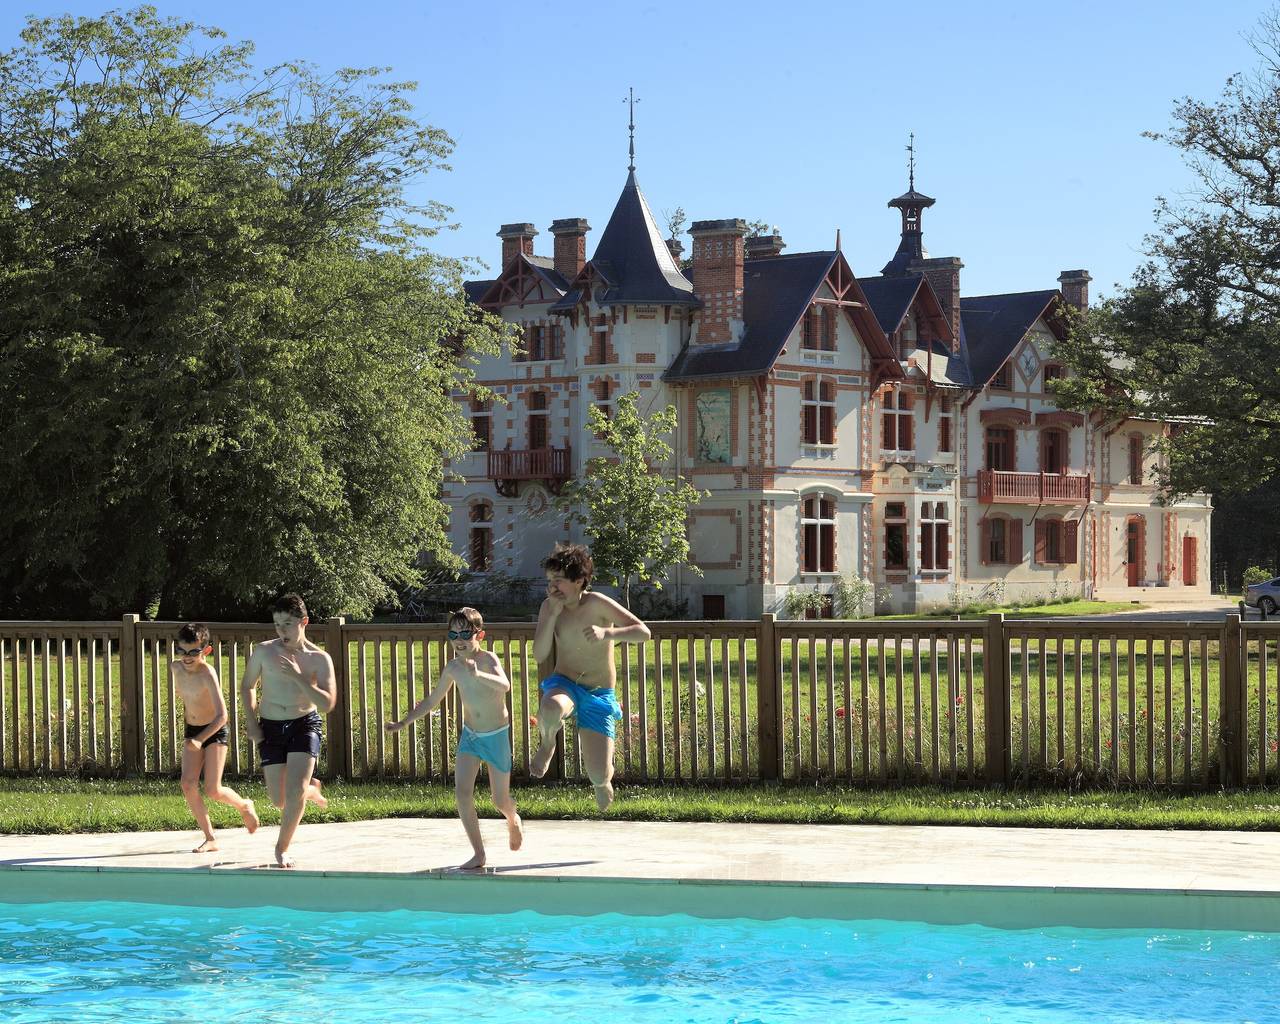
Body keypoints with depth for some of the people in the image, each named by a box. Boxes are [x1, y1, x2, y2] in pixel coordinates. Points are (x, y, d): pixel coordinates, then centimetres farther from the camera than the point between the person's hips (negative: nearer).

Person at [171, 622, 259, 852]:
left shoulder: (207, 674, -26)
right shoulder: (176, 667, -6)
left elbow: (222, 715, -30)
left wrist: (200, 739, -39)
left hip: (214, 732, -6)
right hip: (192, 732, 6)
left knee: (213, 790, -9)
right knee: (188, 784, -10)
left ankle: (244, 806, 24)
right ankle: (210, 839, -1)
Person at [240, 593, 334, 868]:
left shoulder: (319, 659, -6)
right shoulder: (264, 651, -2)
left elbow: (328, 704, -15)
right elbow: (247, 686, 13)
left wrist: (298, 677, -22)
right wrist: (251, 719, 0)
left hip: (304, 724, -2)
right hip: (271, 728, 2)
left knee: (295, 790, -18)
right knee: (279, 800, 1)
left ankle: (282, 847, 3)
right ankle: (311, 789, 37)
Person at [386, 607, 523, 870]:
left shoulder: (487, 659, -21)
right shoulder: (452, 668, -5)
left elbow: (505, 686, -43)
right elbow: (432, 701, 11)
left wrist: (478, 675, -61)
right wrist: (403, 723, 6)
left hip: (497, 736, -4)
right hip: (469, 735, 4)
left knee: (500, 800, 6)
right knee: (462, 791, -16)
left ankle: (513, 820, 44)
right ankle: (478, 854, -8)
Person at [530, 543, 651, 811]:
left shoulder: (597, 603, -14)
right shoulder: (549, 607, -3)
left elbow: (643, 632, -18)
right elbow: (539, 655, -9)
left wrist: (607, 633, -35)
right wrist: (553, 614, -18)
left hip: (599, 695, -1)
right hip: (564, 685, 1)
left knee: (599, 776, -9)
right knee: (551, 708, -41)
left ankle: (604, 778, 33)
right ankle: (547, 744, -3)